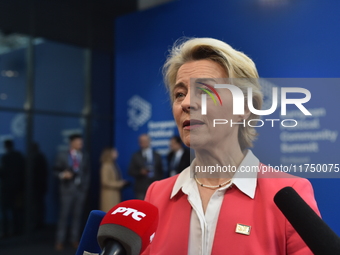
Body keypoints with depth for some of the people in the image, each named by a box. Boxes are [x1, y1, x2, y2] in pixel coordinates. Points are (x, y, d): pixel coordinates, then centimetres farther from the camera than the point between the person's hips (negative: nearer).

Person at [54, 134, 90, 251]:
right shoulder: (62, 155, 1)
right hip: (68, 189, -3)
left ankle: (74, 240, 14)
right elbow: (56, 170, 1)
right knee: (64, 215, -3)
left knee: (77, 215, 5)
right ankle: (60, 241, 4)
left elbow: (87, 172, 12)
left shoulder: (84, 156, 10)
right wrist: (62, 175, -19)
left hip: (81, 189, 3)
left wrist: (85, 186, 5)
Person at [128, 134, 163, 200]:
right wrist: (140, 172, -14)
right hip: (141, 189, -1)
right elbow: (131, 171, 4)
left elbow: (161, 172, 13)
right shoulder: (135, 156, 7)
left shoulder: (157, 156, 13)